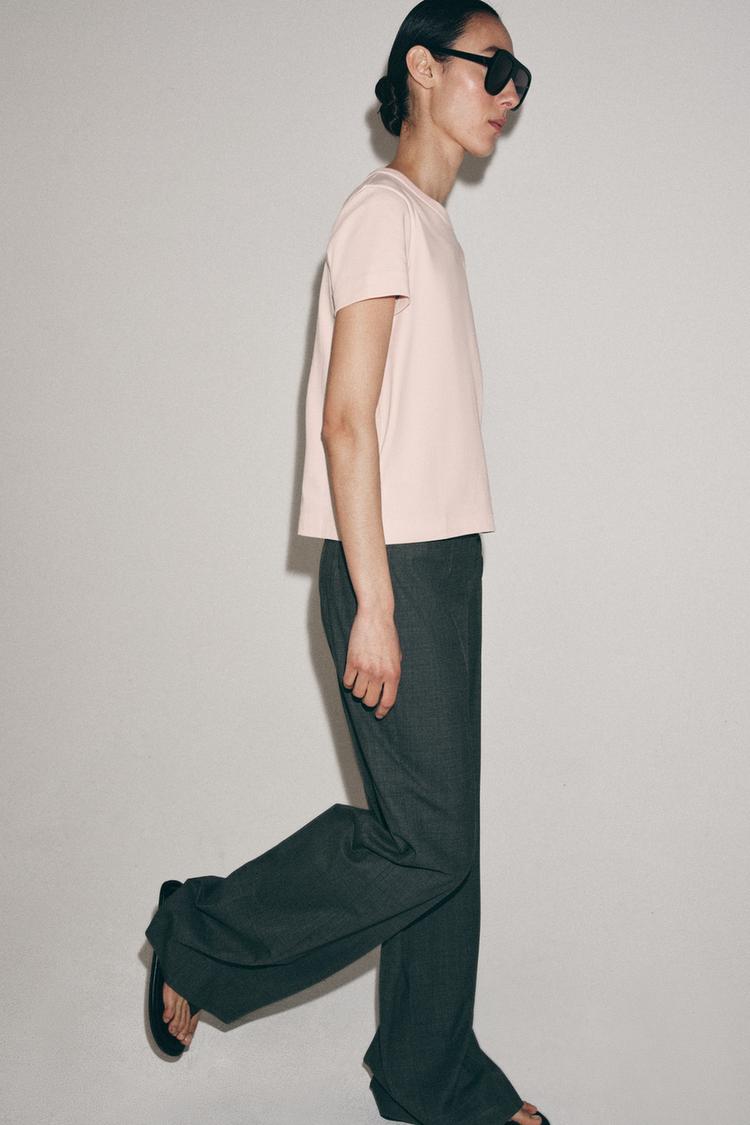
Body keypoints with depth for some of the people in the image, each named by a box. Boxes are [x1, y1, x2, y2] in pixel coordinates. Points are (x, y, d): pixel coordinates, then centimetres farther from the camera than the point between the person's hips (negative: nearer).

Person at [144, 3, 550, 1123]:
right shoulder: (385, 211, -8)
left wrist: (432, 590, 15)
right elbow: (348, 416, -16)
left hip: (444, 562, 9)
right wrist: (374, 603, -20)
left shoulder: (435, 228, 19)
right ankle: (201, 937, 10)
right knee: (424, 839, -8)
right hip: (394, 566, -9)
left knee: (444, 838, 10)